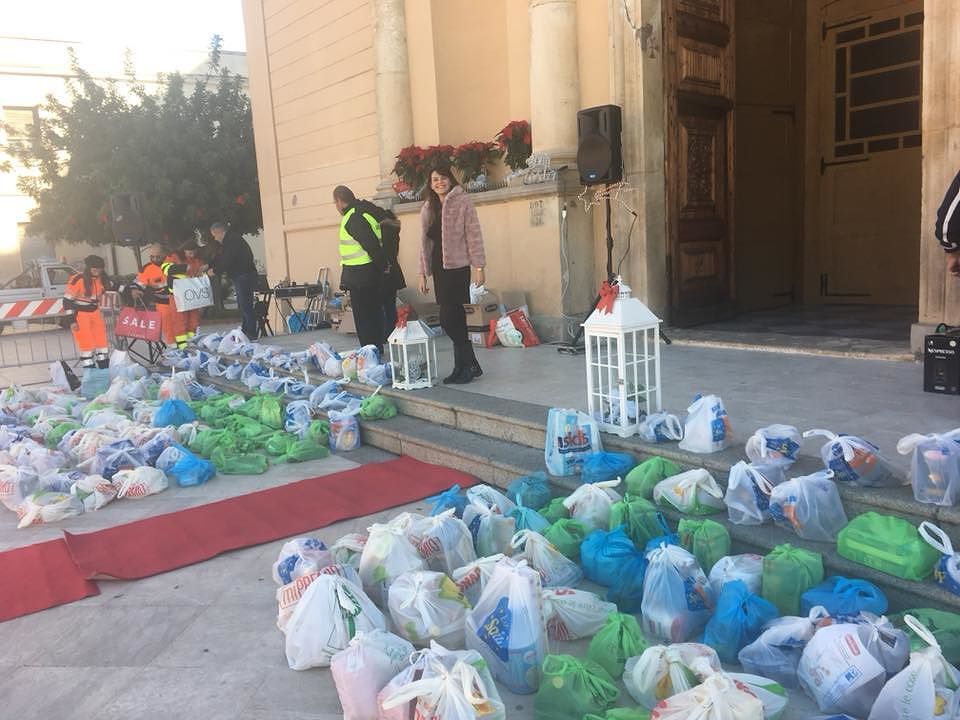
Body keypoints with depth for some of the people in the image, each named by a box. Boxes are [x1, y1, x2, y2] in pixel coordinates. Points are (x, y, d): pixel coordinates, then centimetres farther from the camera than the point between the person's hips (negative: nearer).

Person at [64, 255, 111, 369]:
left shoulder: (101, 278, 0)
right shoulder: (77, 280, -19)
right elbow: (67, 301, -15)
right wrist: (72, 320, -16)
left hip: (95, 314, 7)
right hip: (79, 315, -7)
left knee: (102, 343, 10)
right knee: (87, 346, -7)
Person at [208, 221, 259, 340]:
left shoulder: (232, 240, -12)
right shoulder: (229, 241, 21)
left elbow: (227, 260, -18)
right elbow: (220, 258, 23)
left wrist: (215, 271, -8)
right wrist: (209, 266, 11)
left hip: (244, 275, -11)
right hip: (239, 277, 11)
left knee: (245, 305, -12)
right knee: (242, 305, 12)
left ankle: (251, 333, -12)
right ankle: (245, 331, 15)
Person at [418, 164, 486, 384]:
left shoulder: (462, 202, -2)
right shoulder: (427, 209, 15)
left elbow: (473, 234, -6)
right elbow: (425, 242, 17)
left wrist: (478, 266, -11)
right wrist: (423, 273, 13)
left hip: (457, 267, -6)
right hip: (439, 269, 6)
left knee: (449, 320, -11)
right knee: (454, 319, 7)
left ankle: (468, 365, 1)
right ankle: (464, 366, 14)